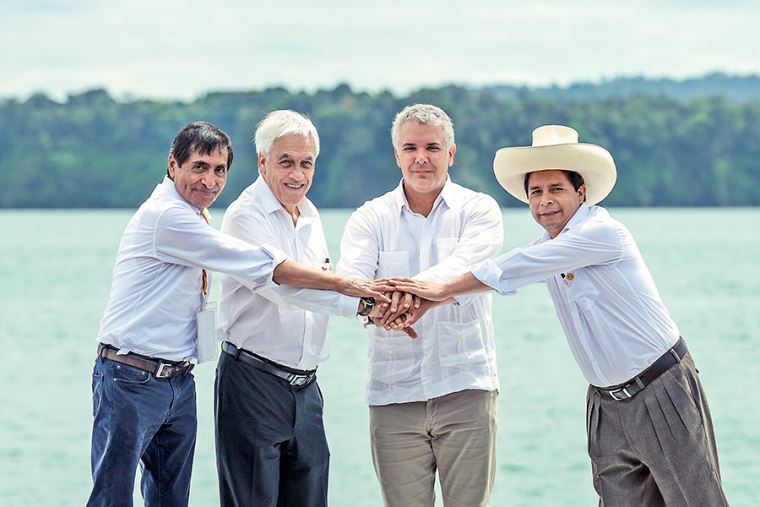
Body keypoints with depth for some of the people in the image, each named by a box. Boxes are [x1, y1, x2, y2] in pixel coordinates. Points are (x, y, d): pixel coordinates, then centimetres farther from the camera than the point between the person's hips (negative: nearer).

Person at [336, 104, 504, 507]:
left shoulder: (478, 210, 4)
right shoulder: (371, 218, 8)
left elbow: (464, 265, -17)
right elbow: (347, 279, -9)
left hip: (465, 387, -1)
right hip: (393, 394, 1)